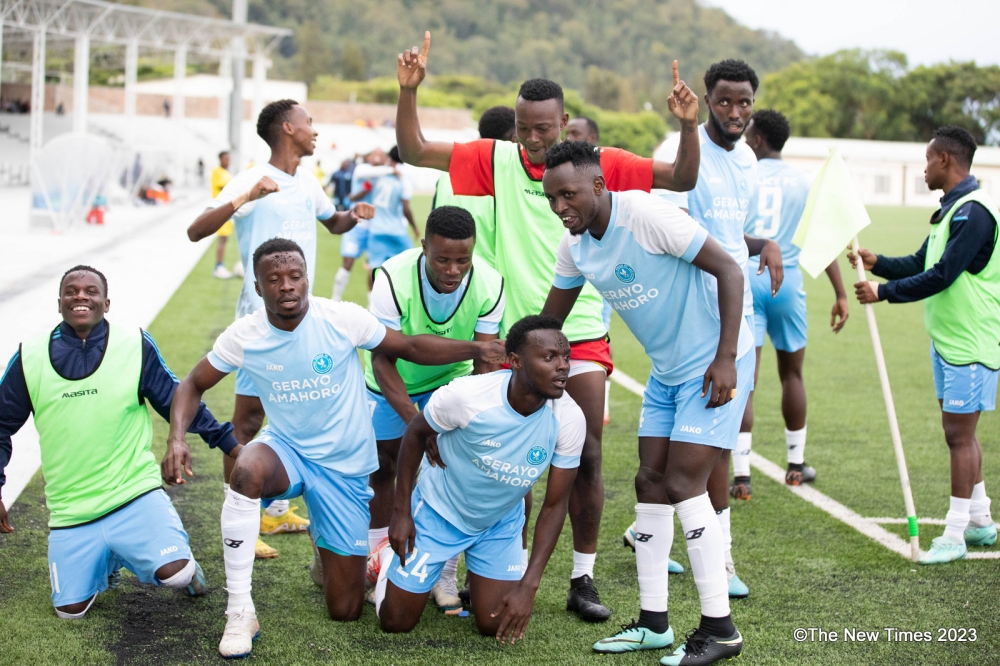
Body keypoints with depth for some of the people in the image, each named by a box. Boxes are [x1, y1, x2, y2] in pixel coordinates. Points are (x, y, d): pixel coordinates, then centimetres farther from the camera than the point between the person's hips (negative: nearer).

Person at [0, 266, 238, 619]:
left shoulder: (137, 345, -4)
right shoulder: (29, 358, -1)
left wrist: (230, 443, 3)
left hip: (135, 495, -2)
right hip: (70, 511, 2)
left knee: (174, 573, -21)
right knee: (71, 609, 0)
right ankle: (108, 563, 32)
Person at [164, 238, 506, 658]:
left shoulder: (343, 319, -17)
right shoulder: (242, 337, -12)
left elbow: (411, 347, -7)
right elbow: (194, 385, 0)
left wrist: (476, 350, -20)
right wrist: (176, 439, -18)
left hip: (345, 467, 0)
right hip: (286, 449, 0)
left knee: (346, 613, 1)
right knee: (247, 470, -40)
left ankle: (327, 547, 39)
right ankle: (240, 614, -29)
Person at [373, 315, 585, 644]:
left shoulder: (570, 419, -25)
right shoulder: (466, 395, -33)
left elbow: (555, 505, -15)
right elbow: (416, 433, -11)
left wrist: (529, 585, -20)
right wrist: (401, 512, -9)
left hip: (501, 523, 3)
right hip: (439, 513, -2)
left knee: (496, 626, 0)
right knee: (396, 623, 4)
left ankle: (474, 578, 32)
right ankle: (390, 557, 35)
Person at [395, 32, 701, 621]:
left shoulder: (600, 165, 2)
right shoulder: (495, 160, 3)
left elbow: (682, 179, 2)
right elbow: (414, 150, 2)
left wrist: (689, 126, -15)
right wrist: (409, 90, -11)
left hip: (582, 334, 0)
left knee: (586, 457, -1)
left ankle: (583, 579, 11)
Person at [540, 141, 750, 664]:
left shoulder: (647, 215, -24)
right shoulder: (575, 245, 0)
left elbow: (728, 270, -23)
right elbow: (550, 320, 12)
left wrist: (725, 358, -28)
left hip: (715, 365, -8)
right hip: (666, 370, 8)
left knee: (683, 485, -12)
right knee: (651, 484, 6)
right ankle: (653, 623, 16)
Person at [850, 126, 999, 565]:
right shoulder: (951, 209, 14)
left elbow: (941, 276, -24)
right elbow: (921, 263, 16)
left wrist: (883, 292, -19)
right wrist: (876, 262, 1)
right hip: (946, 339, 10)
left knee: (959, 434, -6)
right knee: (960, 433, 15)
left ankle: (955, 535, 0)